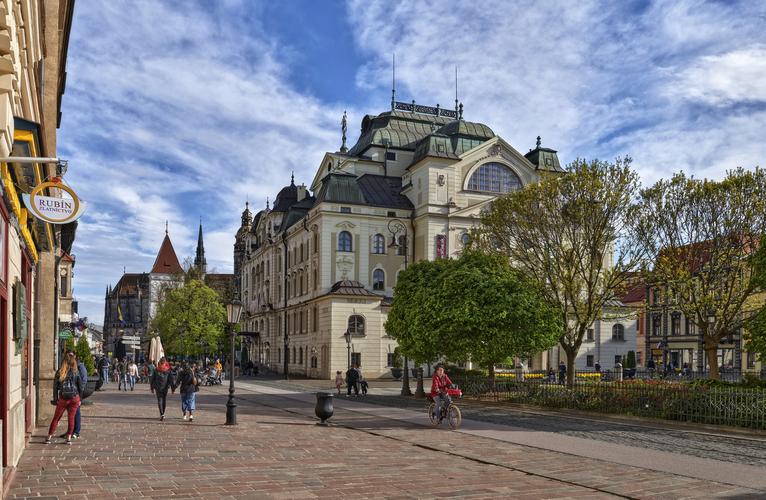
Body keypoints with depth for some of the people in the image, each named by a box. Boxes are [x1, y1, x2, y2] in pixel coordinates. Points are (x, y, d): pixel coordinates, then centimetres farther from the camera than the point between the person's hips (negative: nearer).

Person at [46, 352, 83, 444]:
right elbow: (80, 386, 4)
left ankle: (49, 437, 15)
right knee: (71, 418, 6)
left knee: (56, 418, 13)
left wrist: (55, 399, 12)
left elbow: (55, 387, 2)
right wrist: (80, 398, 15)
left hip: (63, 399, 0)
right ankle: (69, 438, 7)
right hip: (75, 398, 0)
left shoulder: (59, 372, -1)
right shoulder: (76, 372, -1)